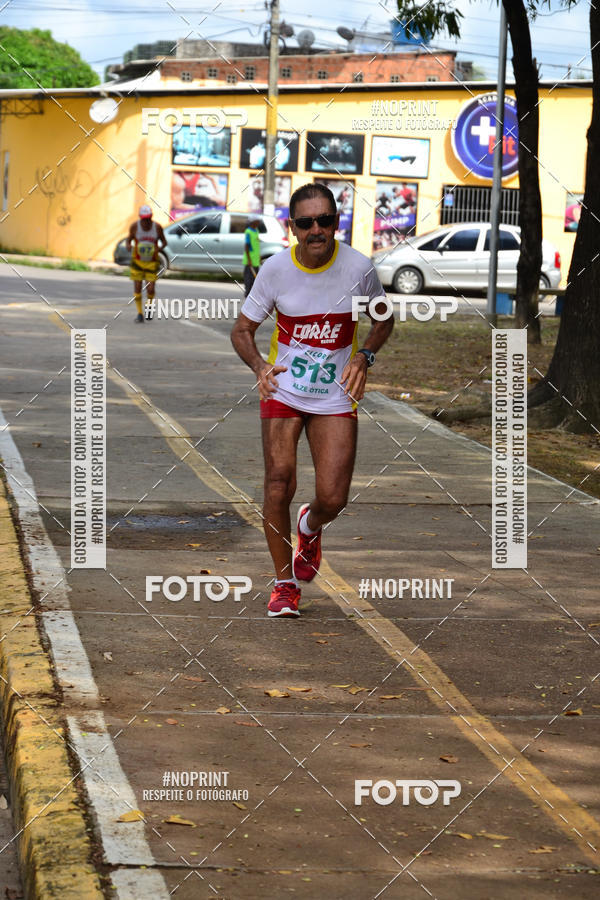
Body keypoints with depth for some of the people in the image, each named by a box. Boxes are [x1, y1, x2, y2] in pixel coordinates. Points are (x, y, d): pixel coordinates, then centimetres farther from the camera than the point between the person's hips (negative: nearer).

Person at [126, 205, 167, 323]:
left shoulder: (157, 227, -9)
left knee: (150, 289, -5)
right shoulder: (135, 226, -10)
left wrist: (159, 249, -19)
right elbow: (129, 240, 1)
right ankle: (139, 313, 9)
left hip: (152, 262, 0)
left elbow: (164, 242, 2)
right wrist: (129, 246, -22)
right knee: (137, 288, -5)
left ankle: (149, 304, 28)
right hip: (137, 261, 0)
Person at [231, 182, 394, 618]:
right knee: (279, 487, -11)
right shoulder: (276, 269, -9)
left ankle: (310, 527, 33)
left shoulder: (358, 267, -10)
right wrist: (260, 366, -19)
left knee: (333, 500, -7)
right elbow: (242, 330, 2)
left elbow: (383, 319, 8)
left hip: (336, 397, 0)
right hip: (283, 390, 0)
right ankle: (285, 583, 10)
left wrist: (363, 356, -11)